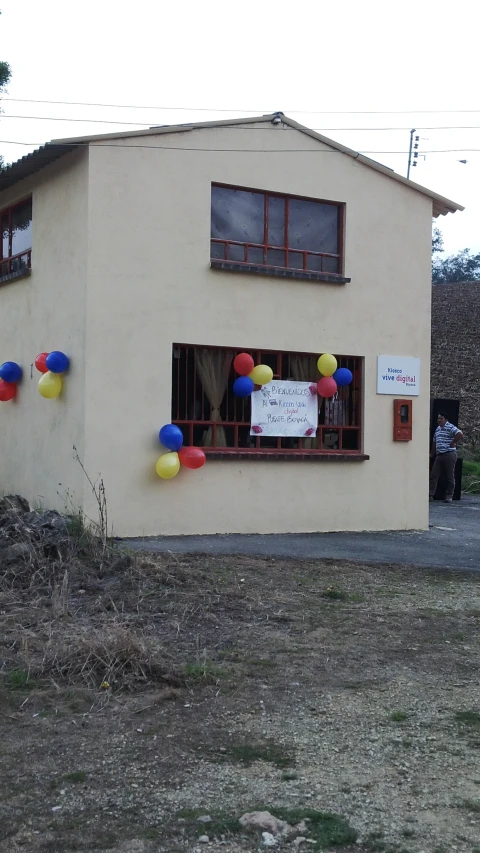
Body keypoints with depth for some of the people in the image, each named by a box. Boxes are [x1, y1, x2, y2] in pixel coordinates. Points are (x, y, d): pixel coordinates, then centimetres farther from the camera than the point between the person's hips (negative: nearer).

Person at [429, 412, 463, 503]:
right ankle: (430, 495, -1)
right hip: (439, 455, 8)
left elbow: (460, 434, -23)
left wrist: (452, 443, -14)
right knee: (433, 475, 0)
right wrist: (432, 454, 26)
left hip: (449, 455, -8)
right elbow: (434, 442, 26)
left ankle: (449, 496, 6)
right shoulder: (437, 429, 18)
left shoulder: (450, 427, -8)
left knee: (450, 477, 1)